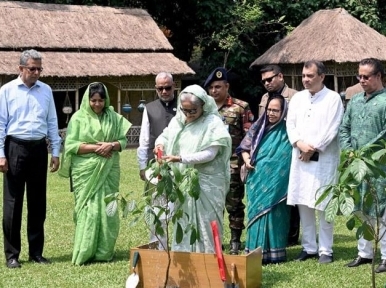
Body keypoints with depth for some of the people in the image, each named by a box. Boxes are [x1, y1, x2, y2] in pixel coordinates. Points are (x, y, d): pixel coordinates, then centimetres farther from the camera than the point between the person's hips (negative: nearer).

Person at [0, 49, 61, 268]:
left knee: (38, 202, 9)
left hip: (39, 148, 3)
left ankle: (36, 251, 18)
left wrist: (56, 152, 8)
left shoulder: (46, 90, 9)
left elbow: (52, 122, 12)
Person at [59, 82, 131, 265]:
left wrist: (111, 145, -12)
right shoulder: (79, 118, 1)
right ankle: (84, 253, -2)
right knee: (87, 210, -7)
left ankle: (104, 252, 7)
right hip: (85, 171, -3)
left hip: (108, 170, 3)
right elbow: (70, 145, -5)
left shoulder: (114, 118, 9)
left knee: (107, 209, 0)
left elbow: (123, 140, 9)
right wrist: (94, 147, -13)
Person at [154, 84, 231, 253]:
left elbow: (210, 154, -19)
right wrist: (160, 143, -6)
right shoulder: (178, 120, 6)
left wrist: (180, 158, -26)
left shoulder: (213, 123, -12)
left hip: (206, 183, -6)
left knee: (204, 224, -2)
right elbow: (165, 135, 20)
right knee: (183, 223, 11)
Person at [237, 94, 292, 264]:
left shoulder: (287, 131, -2)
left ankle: (273, 252, 0)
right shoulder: (259, 127, 10)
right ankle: (256, 251, 11)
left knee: (272, 213, -5)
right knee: (256, 211, 5)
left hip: (275, 182, -4)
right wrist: (247, 160, -1)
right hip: (257, 179, 4)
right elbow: (245, 146, 16)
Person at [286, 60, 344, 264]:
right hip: (300, 158, 5)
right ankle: (309, 247, 15)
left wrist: (314, 148, -11)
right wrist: (299, 143, -9)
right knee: (303, 204, 6)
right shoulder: (297, 98, 13)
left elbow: (332, 129, -9)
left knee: (323, 206, -4)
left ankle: (325, 250, 3)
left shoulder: (333, 98, -2)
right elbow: (290, 124, 8)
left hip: (324, 159, -5)